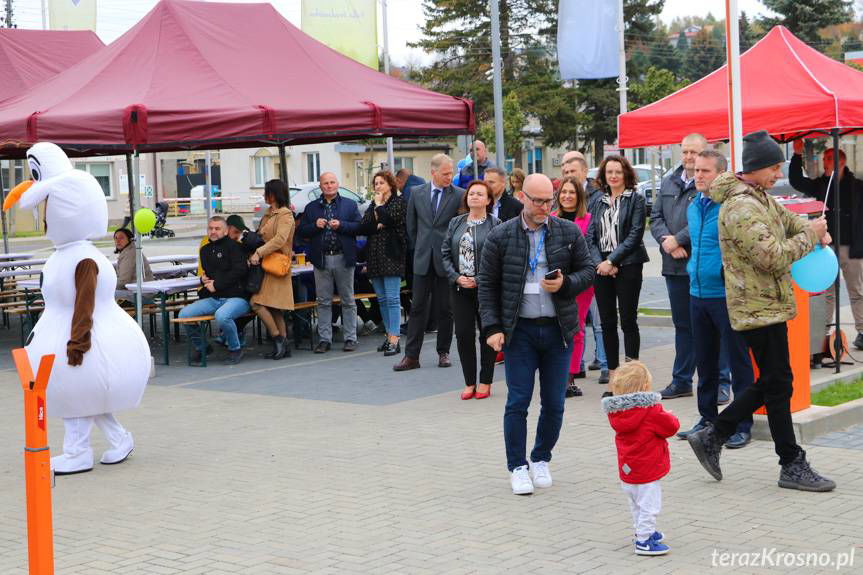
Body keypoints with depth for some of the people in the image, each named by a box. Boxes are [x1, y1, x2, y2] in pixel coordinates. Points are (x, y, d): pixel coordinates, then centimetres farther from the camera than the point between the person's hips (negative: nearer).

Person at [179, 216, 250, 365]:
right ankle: (200, 347, 12)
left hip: (236, 297, -7)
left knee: (221, 315, -38)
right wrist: (204, 279, 9)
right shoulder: (205, 250, 20)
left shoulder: (233, 246, -2)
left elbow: (239, 271, -13)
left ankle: (235, 349, -10)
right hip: (212, 298, 7)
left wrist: (216, 285, -12)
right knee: (184, 314, -11)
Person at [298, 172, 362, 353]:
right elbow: (301, 231, 6)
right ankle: (324, 339, 10)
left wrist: (341, 225, -16)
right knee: (323, 302, 4)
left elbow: (359, 226, -3)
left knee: (348, 301, 5)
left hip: (343, 258, -1)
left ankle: (350, 338, 11)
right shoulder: (311, 208, 10)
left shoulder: (350, 205, 6)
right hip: (321, 260, 2)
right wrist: (315, 225, -11)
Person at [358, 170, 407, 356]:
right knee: (382, 299, 9)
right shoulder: (372, 205, 17)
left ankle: (394, 340, -13)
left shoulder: (399, 202, -1)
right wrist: (377, 226, -9)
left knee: (392, 298, -10)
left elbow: (389, 220, -19)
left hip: (391, 255, -7)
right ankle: (389, 335, 17)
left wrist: (379, 205, -5)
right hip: (375, 256, 7)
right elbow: (362, 228, 7)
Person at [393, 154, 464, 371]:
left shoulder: (459, 195, -3)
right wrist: (419, 248, 13)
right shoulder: (417, 193, 5)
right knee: (418, 307, 2)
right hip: (423, 259, 2)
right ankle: (411, 356, 4)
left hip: (446, 259, -2)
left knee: (445, 309, 5)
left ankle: (443, 352, 17)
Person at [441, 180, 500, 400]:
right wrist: (457, 277, -5)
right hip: (460, 288, 4)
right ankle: (469, 382, 13)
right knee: (463, 334, 2)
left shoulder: (495, 224, -3)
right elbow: (445, 253, 9)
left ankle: (485, 382, 13)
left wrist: (479, 279, -15)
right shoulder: (455, 223, 10)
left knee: (487, 334, 4)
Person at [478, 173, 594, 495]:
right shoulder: (500, 237, -1)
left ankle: (541, 460, 26)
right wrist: (492, 328, -6)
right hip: (519, 331, -2)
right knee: (518, 402, -2)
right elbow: (487, 285, 1)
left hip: (558, 329, 2)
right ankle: (517, 467, 10)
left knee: (554, 403, 7)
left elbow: (588, 270, 10)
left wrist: (566, 284, -12)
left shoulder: (569, 232, 4)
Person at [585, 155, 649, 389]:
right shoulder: (599, 203, 14)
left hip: (627, 266, -5)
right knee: (607, 323, 5)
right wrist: (599, 262, -9)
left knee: (628, 320, -2)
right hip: (601, 268, 5)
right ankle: (613, 375, 11)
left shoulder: (635, 200, 0)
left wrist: (612, 261, -14)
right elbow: (590, 237, 8)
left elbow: (635, 235, -9)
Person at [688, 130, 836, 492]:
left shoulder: (759, 196, 12)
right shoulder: (740, 209, -21)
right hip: (760, 308, -10)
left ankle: (712, 438, 21)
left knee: (769, 383, 15)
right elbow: (773, 257, -25)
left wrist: (813, 229, 6)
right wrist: (810, 236, -12)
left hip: (767, 304, 10)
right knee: (778, 385, -2)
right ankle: (792, 466, 7)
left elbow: (784, 218, 28)